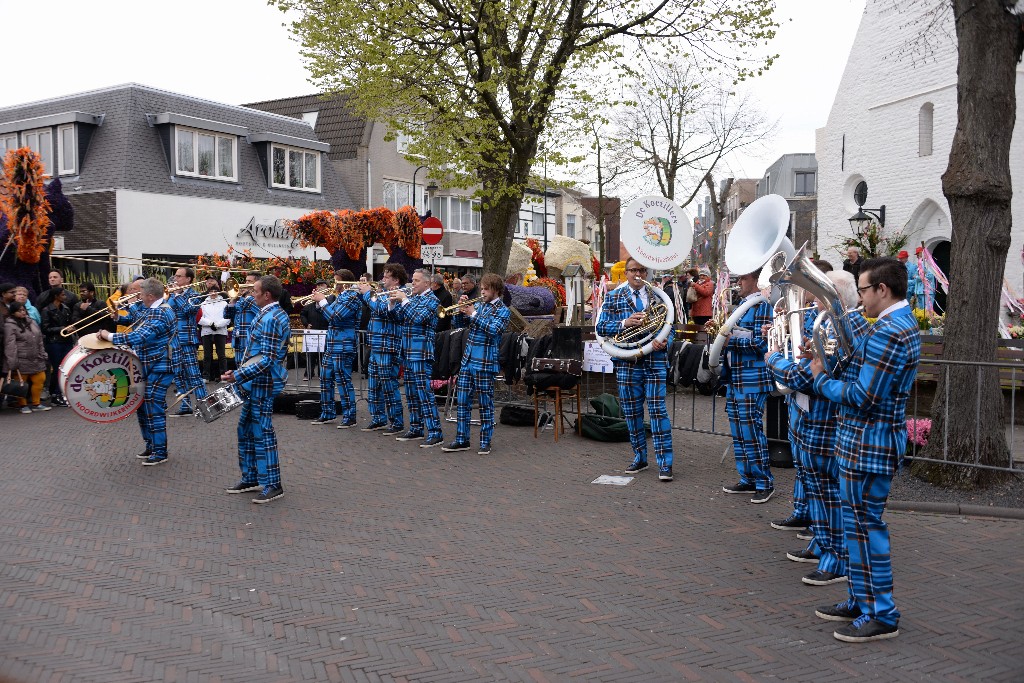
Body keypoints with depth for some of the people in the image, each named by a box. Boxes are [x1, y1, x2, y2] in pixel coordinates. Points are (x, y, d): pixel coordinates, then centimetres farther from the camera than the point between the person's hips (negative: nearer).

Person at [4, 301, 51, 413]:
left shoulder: (31, 322, 12)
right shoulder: (9, 326, -9)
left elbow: (40, 341, 17)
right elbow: (10, 346, -14)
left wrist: (43, 355, 15)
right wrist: (12, 363, -19)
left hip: (36, 360, 6)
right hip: (21, 361, -6)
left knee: (40, 379, 7)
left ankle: (35, 404, 21)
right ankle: (23, 405, 18)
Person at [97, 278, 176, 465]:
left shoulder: (161, 313, -22)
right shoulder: (149, 309, 12)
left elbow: (139, 337, -30)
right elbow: (137, 328, 21)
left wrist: (109, 336, -21)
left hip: (158, 368, -10)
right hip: (146, 366, 10)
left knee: (154, 409, -7)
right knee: (142, 406, 15)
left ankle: (160, 453, 1)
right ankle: (151, 446, 27)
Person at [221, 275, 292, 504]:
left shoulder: (269, 319, -20)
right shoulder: (277, 314, 12)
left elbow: (266, 360, -25)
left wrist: (238, 376, -25)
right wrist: (240, 372, 20)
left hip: (263, 384, -10)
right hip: (258, 383, 10)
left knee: (262, 432, -4)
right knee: (246, 429, 17)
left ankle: (272, 485, 4)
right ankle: (251, 478, 27)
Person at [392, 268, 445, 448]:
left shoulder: (431, 300, -7)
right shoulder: (410, 297, 15)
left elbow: (417, 318, -21)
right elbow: (397, 318, 14)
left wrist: (404, 300, -15)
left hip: (421, 353, -8)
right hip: (407, 352, 8)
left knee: (424, 392, -12)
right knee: (411, 393, 13)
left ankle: (435, 433, -11)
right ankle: (416, 429, 22)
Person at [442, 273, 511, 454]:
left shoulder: (503, 310, -3)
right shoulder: (478, 305, 13)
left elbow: (493, 329, -20)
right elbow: (458, 324, 14)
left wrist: (473, 314, -18)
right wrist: (461, 309, -3)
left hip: (485, 363, -6)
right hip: (467, 360, 6)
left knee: (486, 403, 2)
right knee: (463, 401, 7)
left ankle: (485, 442, 11)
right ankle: (462, 440, 16)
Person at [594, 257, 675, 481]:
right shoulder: (614, 297, 7)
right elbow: (601, 328, 0)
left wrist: (664, 343, -17)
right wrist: (624, 323, -16)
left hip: (655, 361, -2)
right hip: (627, 362, 2)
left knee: (658, 410, -6)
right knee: (632, 411, 10)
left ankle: (665, 463, -1)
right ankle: (639, 457, 25)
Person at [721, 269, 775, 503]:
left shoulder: (762, 306, -10)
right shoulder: (741, 305, 17)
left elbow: (761, 343, -17)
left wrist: (731, 339, -20)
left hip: (752, 380, -9)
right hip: (734, 378, 9)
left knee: (751, 431, -6)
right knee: (738, 433, 12)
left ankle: (764, 483, 4)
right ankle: (747, 480, 21)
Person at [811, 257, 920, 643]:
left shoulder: (886, 332, -22)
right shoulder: (905, 324, 13)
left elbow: (863, 398, -24)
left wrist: (821, 380, -10)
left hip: (869, 444, -11)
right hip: (875, 439, 11)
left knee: (864, 524, -2)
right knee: (860, 522, 17)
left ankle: (882, 615, 8)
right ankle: (861, 601, 28)